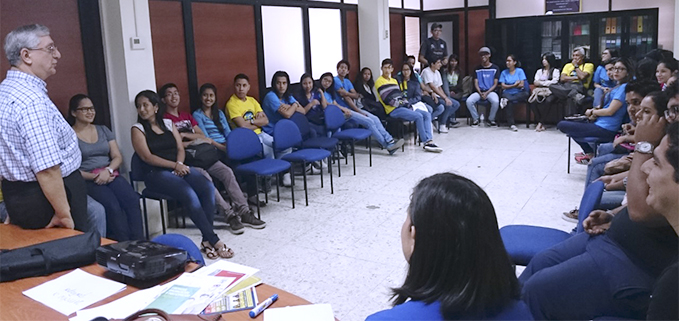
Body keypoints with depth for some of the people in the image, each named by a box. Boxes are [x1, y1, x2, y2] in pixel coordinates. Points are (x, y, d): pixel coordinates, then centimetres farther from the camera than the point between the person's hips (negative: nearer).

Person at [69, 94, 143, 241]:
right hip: (87, 180, -4)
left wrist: (108, 170, -7)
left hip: (110, 175, 4)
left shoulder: (103, 130, 21)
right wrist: (94, 177, -14)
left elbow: (117, 156, 14)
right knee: (112, 206, -33)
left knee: (133, 200, -28)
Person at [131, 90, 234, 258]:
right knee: (189, 194, -31)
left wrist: (180, 165, -9)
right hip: (156, 173, -4)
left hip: (179, 167, 4)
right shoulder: (138, 129, 5)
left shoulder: (169, 124, 18)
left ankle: (207, 240, -22)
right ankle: (214, 240, -26)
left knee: (208, 188, -24)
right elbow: (147, 157, -5)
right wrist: (174, 165, -13)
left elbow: (180, 149, 12)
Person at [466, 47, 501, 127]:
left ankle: (491, 119, -7)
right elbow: (476, 83, 6)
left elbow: (495, 84, 2)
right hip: (479, 91, 2)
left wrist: (487, 93, -12)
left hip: (490, 91, -2)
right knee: (469, 101, -28)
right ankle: (475, 119, -4)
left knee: (496, 101, -35)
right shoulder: (477, 69, 11)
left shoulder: (495, 68, 6)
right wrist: (480, 93, -12)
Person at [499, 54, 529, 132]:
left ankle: (506, 99, -39)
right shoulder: (504, 72, 11)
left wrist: (509, 86, 0)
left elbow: (521, 85, -3)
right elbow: (503, 86, 1)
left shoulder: (520, 71, 7)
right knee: (509, 103, -37)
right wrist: (514, 85, -5)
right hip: (508, 93, -1)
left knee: (526, 94, -34)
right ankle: (512, 124, -37)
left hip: (518, 94, 1)